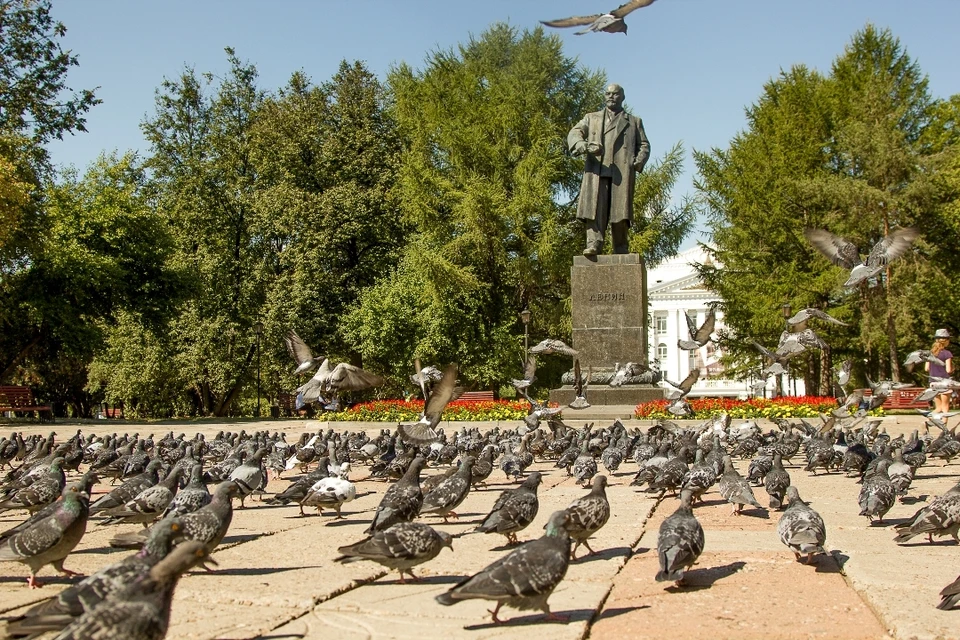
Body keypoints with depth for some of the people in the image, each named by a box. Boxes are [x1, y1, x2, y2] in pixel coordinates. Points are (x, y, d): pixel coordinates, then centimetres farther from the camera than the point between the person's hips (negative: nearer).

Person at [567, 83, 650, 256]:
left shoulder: (634, 122, 28)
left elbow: (644, 145, 22)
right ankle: (594, 243, -22)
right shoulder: (591, 118, 26)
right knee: (594, 208, -16)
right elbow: (574, 133, 10)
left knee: (620, 211, -9)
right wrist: (584, 146, -14)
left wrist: (638, 161, -1)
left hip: (622, 171, 0)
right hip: (596, 170, 0)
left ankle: (621, 250, -4)